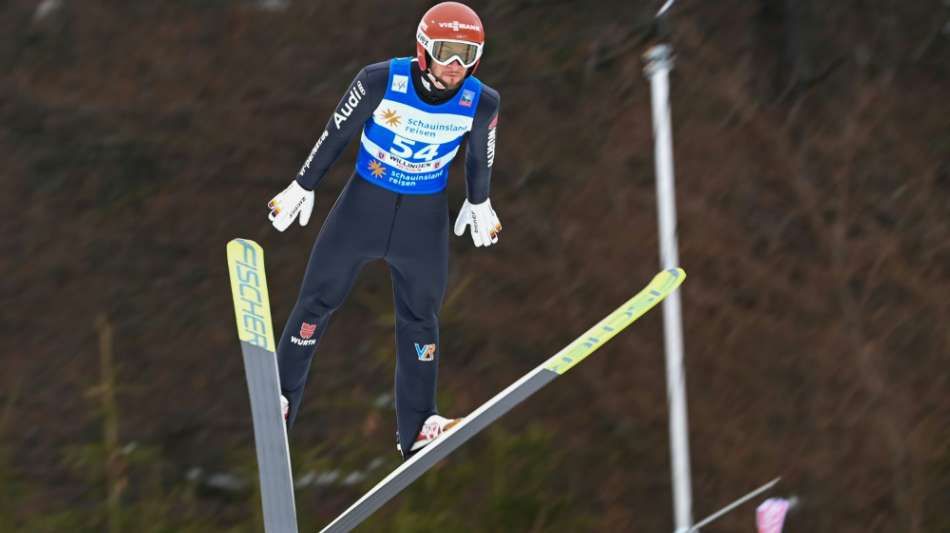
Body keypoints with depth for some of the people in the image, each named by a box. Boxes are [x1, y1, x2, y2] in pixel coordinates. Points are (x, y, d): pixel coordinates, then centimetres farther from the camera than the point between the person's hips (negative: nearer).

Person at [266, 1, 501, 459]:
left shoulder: (481, 103, -17)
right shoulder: (381, 81, -23)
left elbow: (480, 158, 4)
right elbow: (337, 133, -9)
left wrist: (479, 205, 18)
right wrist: (302, 188, 1)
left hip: (425, 217, 1)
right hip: (365, 201, -1)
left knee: (419, 316, 10)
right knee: (317, 298, 5)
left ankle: (416, 427, 19)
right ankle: (280, 400, 20)